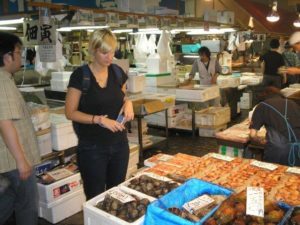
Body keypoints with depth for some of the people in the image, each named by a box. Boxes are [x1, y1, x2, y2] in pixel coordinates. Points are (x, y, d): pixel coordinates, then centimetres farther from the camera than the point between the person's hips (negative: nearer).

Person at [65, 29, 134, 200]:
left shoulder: (118, 72, 3)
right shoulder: (80, 75, -11)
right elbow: (70, 112, -10)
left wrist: (128, 102, -6)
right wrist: (99, 119, -22)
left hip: (119, 144, 5)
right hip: (93, 148, -4)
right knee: (95, 197, 8)